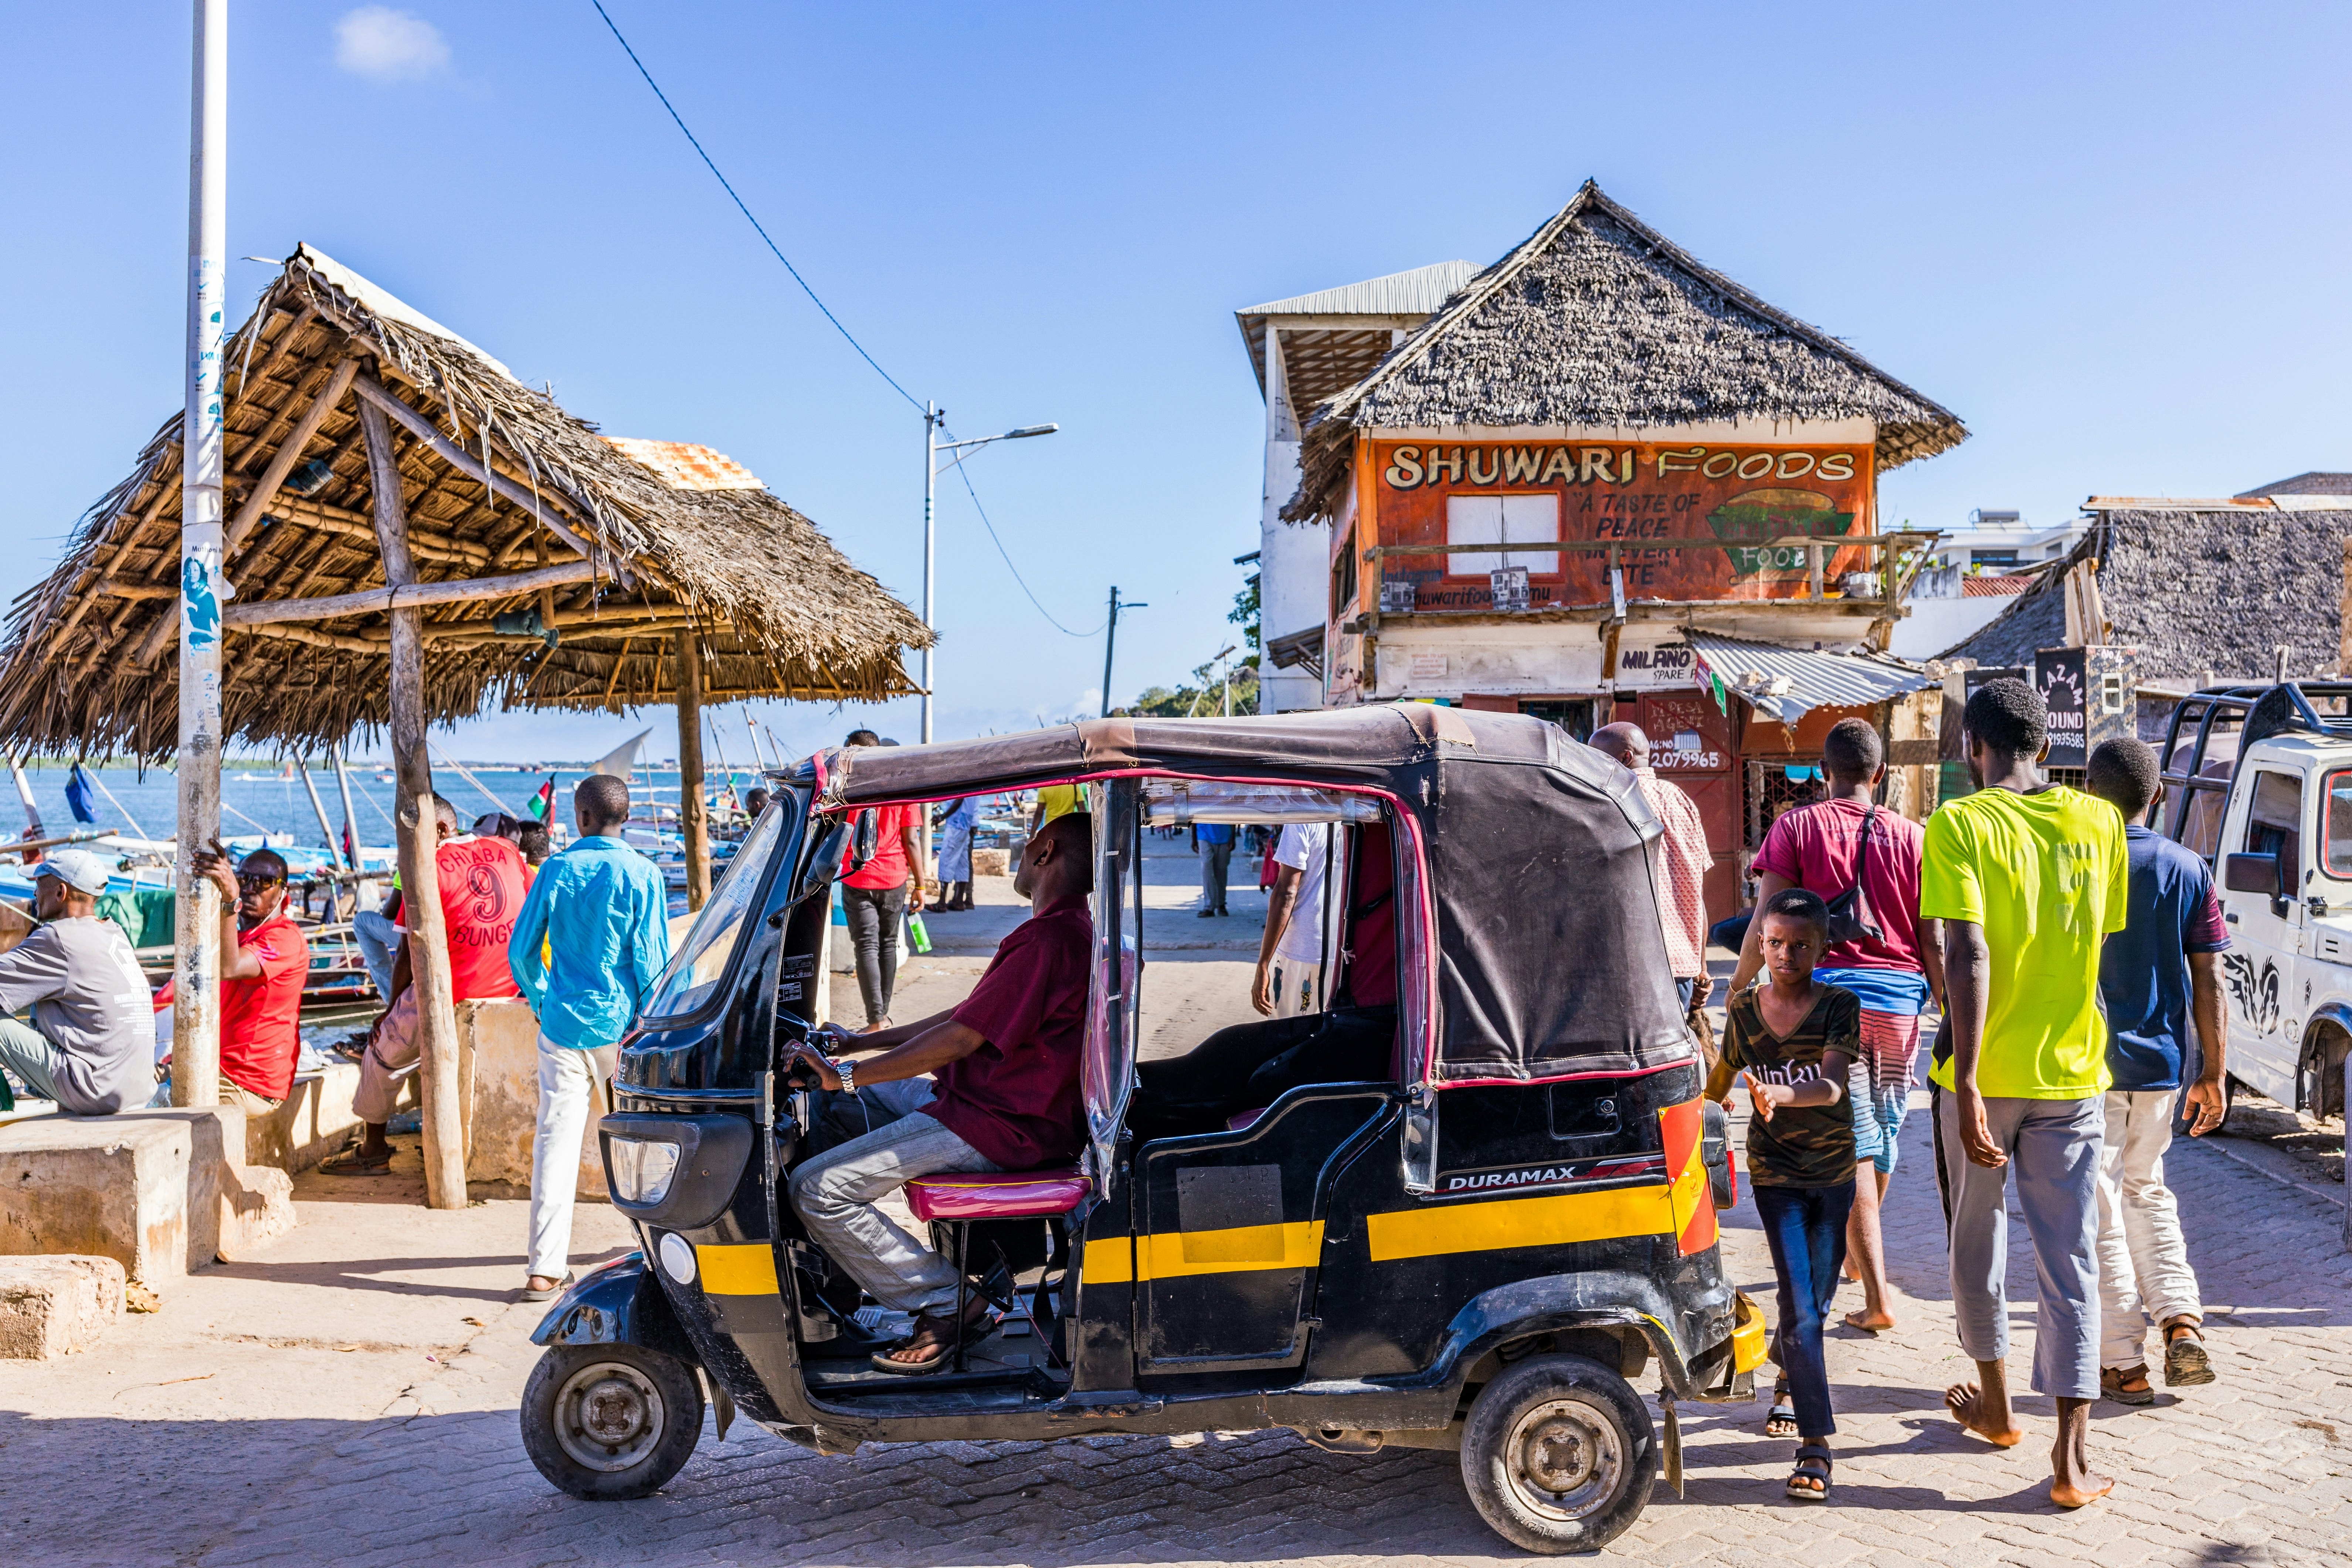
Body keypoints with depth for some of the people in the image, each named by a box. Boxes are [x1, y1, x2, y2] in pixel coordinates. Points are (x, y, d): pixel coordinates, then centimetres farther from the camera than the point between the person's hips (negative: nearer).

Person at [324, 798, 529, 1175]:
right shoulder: (508, 850, 6)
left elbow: (411, 953, -5)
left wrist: (392, 1008, 7)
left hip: (452, 994, -6)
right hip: (511, 988, 6)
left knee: (386, 1050, 17)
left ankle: (372, 1150, 26)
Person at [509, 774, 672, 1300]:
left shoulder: (556, 870, 0)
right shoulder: (642, 875, -7)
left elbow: (521, 949, 4)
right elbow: (653, 960, -8)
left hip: (563, 1023, 1)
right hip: (622, 1024, -1)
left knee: (556, 1142, 1)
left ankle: (546, 1269, -2)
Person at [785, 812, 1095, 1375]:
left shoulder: (1047, 939, -22)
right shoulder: (1069, 929, 13)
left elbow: (958, 1040, -23)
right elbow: (969, 1014, 18)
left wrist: (844, 1075, -15)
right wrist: (859, 1043, 17)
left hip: (1003, 1127, -11)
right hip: (988, 1098, 11)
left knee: (817, 1188, -15)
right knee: (845, 1095, 20)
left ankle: (945, 1301, -6)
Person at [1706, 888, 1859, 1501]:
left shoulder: (1839, 1006, -8)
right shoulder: (1744, 1009, -1)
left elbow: (1832, 1084, -24)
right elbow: (1721, 1079, 15)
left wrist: (1783, 1093, -40)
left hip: (1833, 1167, 0)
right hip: (1775, 1169, 0)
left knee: (1817, 1300, 10)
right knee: (1798, 1304, -9)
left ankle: (1788, 1380, 41)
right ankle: (1815, 1444, -6)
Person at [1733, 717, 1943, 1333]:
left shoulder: (1796, 827, -1)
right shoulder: (1912, 836, 5)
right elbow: (1934, 943, 3)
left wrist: (1740, 981, 10)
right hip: (1899, 998, 3)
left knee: (1852, 1147, -1)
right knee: (1884, 1135, 20)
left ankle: (1876, 1299, -5)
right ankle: (1855, 1253, 42)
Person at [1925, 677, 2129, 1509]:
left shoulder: (1961, 824, -11)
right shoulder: (2099, 822, 2)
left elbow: (1968, 956, -20)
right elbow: (2106, 949, 11)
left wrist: (1967, 1085, -20)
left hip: (1985, 1074, -2)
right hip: (2072, 1072, 3)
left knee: (1978, 1239, 17)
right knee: (2071, 1259, 5)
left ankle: (1995, 1404, 33)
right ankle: (2071, 1457, 2)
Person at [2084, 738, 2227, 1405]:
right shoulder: (2190, 871, 2)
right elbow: (2209, 981, 2)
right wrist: (2212, 1075, 8)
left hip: (2089, 1066, -4)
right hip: (2162, 1064, 4)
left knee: (2100, 1212, 4)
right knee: (2146, 1192, 24)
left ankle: (2123, 1365, 8)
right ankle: (2183, 1324, 10)